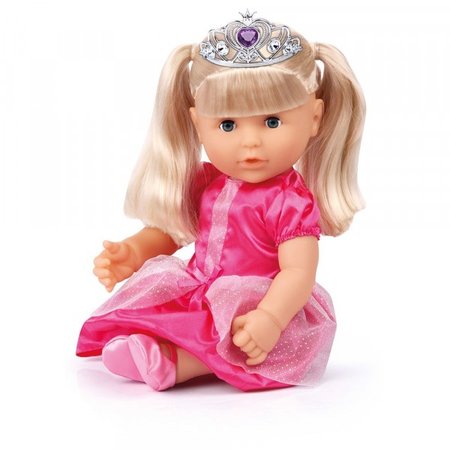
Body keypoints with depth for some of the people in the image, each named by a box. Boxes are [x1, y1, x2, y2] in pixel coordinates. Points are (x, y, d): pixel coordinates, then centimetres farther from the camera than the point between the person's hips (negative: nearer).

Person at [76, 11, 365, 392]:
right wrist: (132, 253, -4)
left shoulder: (291, 202, -16)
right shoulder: (203, 184, 4)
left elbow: (299, 272, -24)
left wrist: (269, 320, -41)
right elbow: (169, 230, 16)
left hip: (253, 311, -6)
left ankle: (170, 361, -36)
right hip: (195, 299, 7)